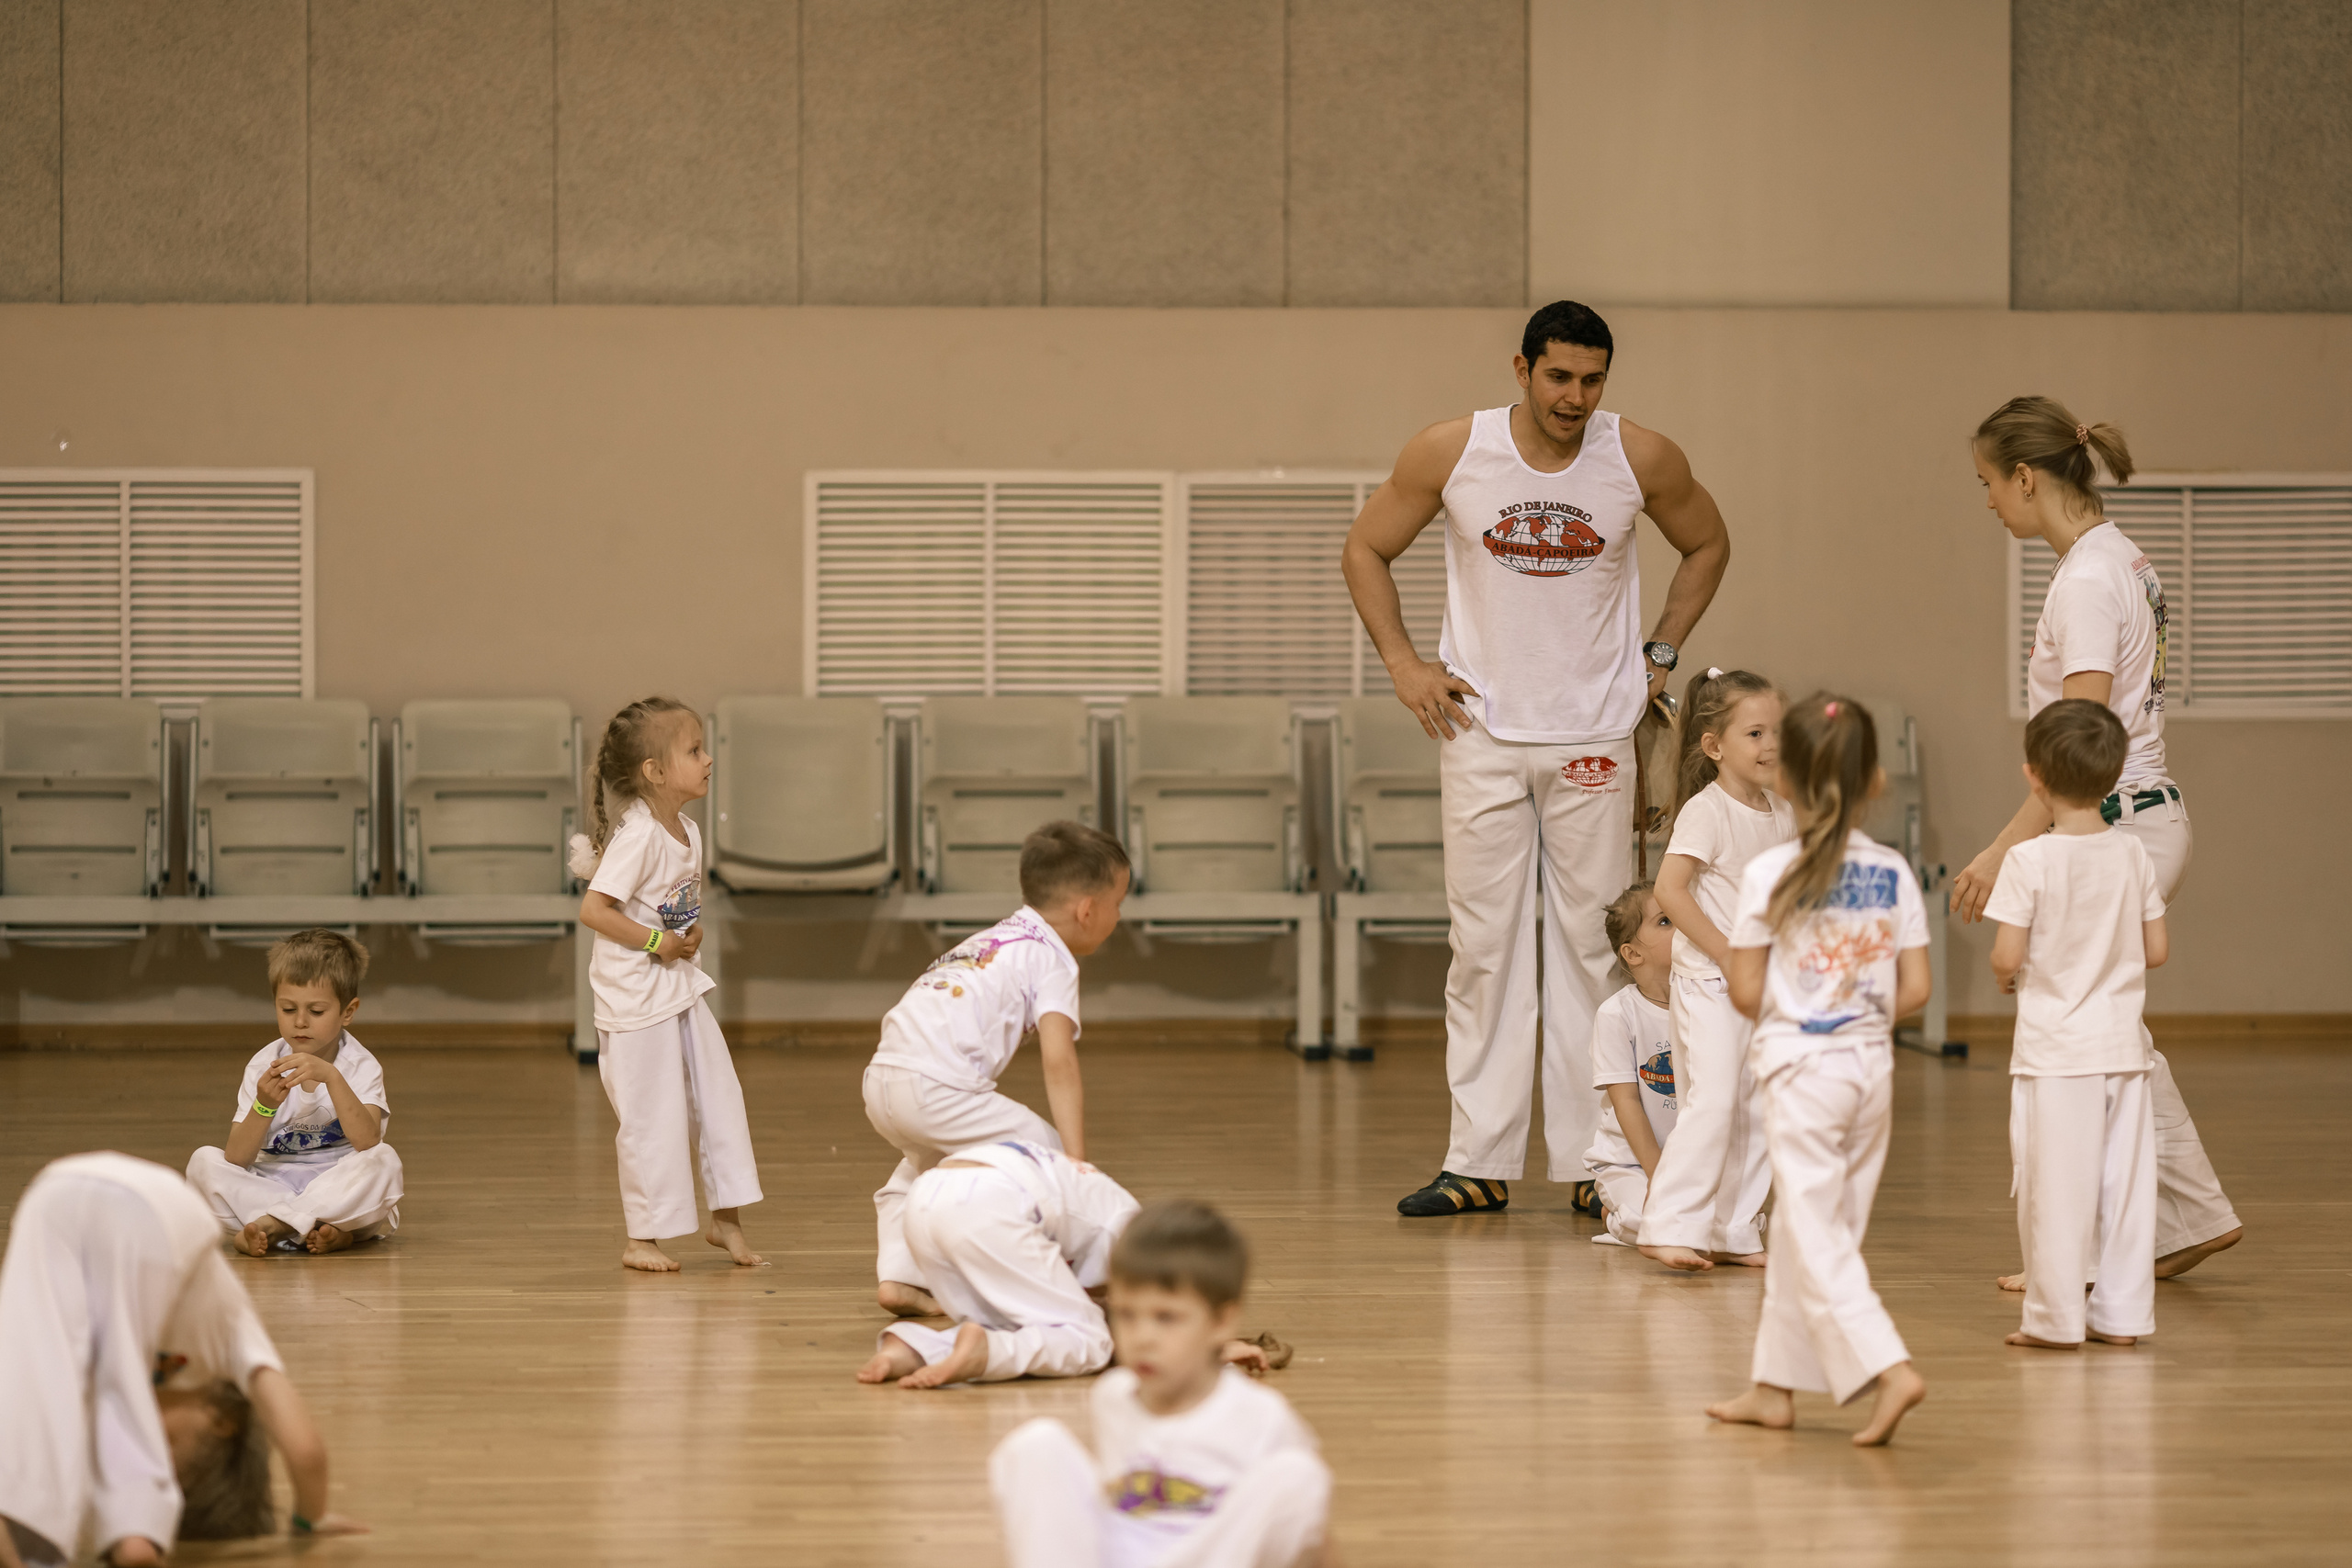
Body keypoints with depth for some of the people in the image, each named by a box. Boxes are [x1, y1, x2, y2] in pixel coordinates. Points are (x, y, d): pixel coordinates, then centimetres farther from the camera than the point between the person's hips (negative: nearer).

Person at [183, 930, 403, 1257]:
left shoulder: (361, 1066, -7)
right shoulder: (264, 1066, -1)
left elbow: (368, 1141, -27)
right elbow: (237, 1159, -10)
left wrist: (331, 1077, -37)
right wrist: (264, 1106, -28)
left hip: (340, 1191, -2)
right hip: (271, 1187, 2)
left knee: (384, 1159, -31)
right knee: (203, 1160, -18)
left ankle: (271, 1226, -30)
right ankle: (312, 1227, -31)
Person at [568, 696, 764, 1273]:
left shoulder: (688, 833, 7)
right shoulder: (638, 836, -20)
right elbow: (593, 909, -24)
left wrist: (692, 933, 2)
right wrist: (657, 941, -19)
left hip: (682, 988, 9)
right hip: (636, 995, -9)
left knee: (719, 1098, 10)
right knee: (652, 1117, -2)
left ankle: (726, 1218, 22)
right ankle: (642, 1238, 9)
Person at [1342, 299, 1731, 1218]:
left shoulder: (1644, 460, -7)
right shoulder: (1450, 453, -8)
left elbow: (1708, 545, 13)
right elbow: (1365, 550, 6)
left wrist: (1660, 653, 5)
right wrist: (1403, 664, -1)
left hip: (1595, 736, 0)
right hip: (1481, 731, 0)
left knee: (1593, 947, 2)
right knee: (1484, 948, 1)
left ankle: (1595, 1160, 8)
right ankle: (1479, 1164, 5)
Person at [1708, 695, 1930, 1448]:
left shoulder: (1769, 874, -11)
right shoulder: (1894, 874, 0)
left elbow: (1746, 991, -9)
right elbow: (1914, 988, 0)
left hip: (1799, 1067, -5)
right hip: (1871, 1064, 5)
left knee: (1816, 1239, -3)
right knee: (1800, 1232, 15)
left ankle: (1888, 1368, -19)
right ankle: (1776, 1386, 21)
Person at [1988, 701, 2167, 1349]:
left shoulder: (2030, 861, -13)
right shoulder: (2133, 854, 2)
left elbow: (2007, 958, -14)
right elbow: (2156, 950, 5)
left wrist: (2006, 977, 8)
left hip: (2056, 1049, -5)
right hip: (2123, 1042, 5)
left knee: (2056, 1183, 1)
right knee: (2125, 1179, 9)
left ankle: (2057, 1316, 4)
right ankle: (2121, 1313, 13)